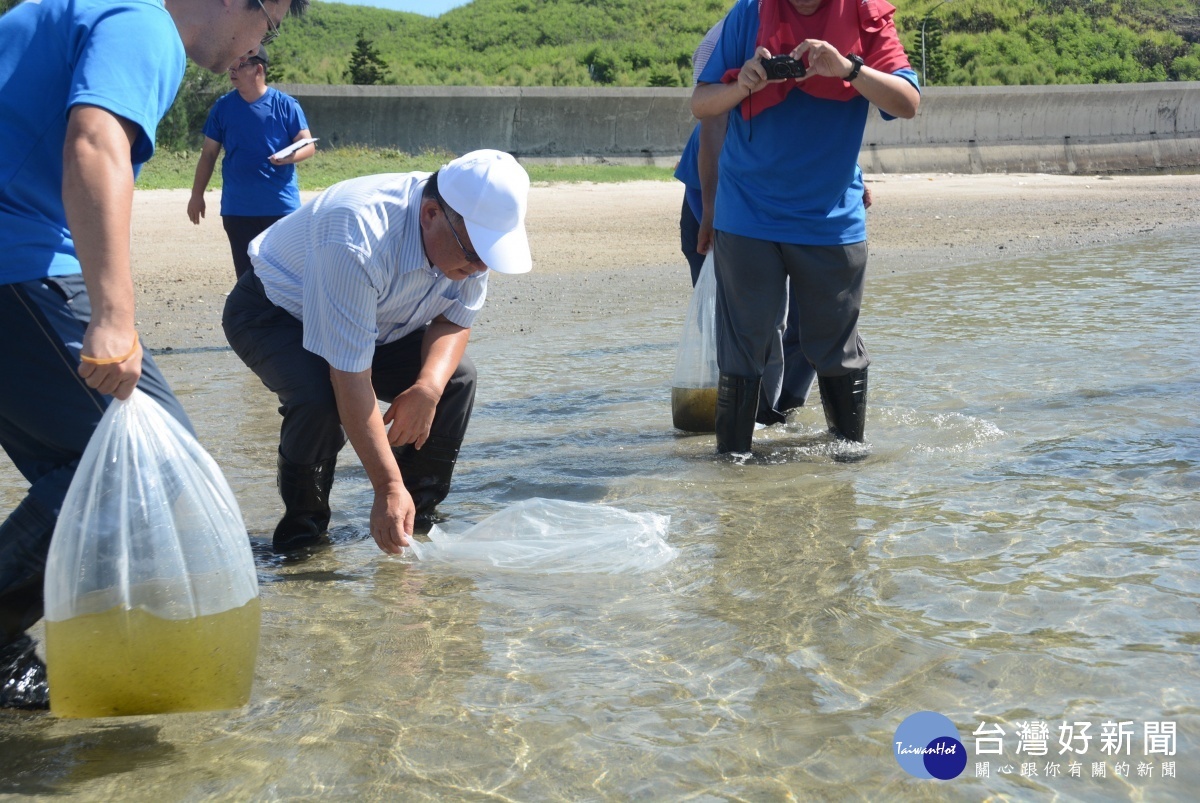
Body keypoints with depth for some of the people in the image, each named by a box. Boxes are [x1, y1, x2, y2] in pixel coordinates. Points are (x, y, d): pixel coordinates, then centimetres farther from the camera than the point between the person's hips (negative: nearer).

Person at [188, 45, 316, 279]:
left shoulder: (286, 105, -2)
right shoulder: (223, 107, 6)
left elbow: (308, 144, -1)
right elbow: (209, 153, 11)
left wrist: (292, 156, -24)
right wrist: (197, 194, 8)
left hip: (281, 207, -2)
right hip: (237, 210, 2)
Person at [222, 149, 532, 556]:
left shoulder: (471, 235, -21)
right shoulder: (357, 242, -42)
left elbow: (455, 321, -7)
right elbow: (350, 377, -41)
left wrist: (429, 387, -29)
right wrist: (388, 487, -41)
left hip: (375, 321, 6)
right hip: (275, 312, -6)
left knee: (456, 377, -14)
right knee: (320, 398, -35)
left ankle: (417, 520, 1)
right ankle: (302, 529, -9)